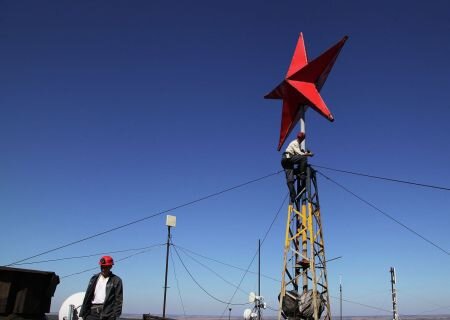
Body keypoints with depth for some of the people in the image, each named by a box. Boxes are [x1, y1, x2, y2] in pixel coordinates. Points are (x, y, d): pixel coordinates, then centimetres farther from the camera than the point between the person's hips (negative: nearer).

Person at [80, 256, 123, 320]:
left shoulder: (116, 280, 1)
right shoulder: (94, 278, 14)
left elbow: (119, 300, -2)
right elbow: (88, 296, 14)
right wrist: (84, 312, 8)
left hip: (107, 314, -4)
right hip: (93, 312, 4)